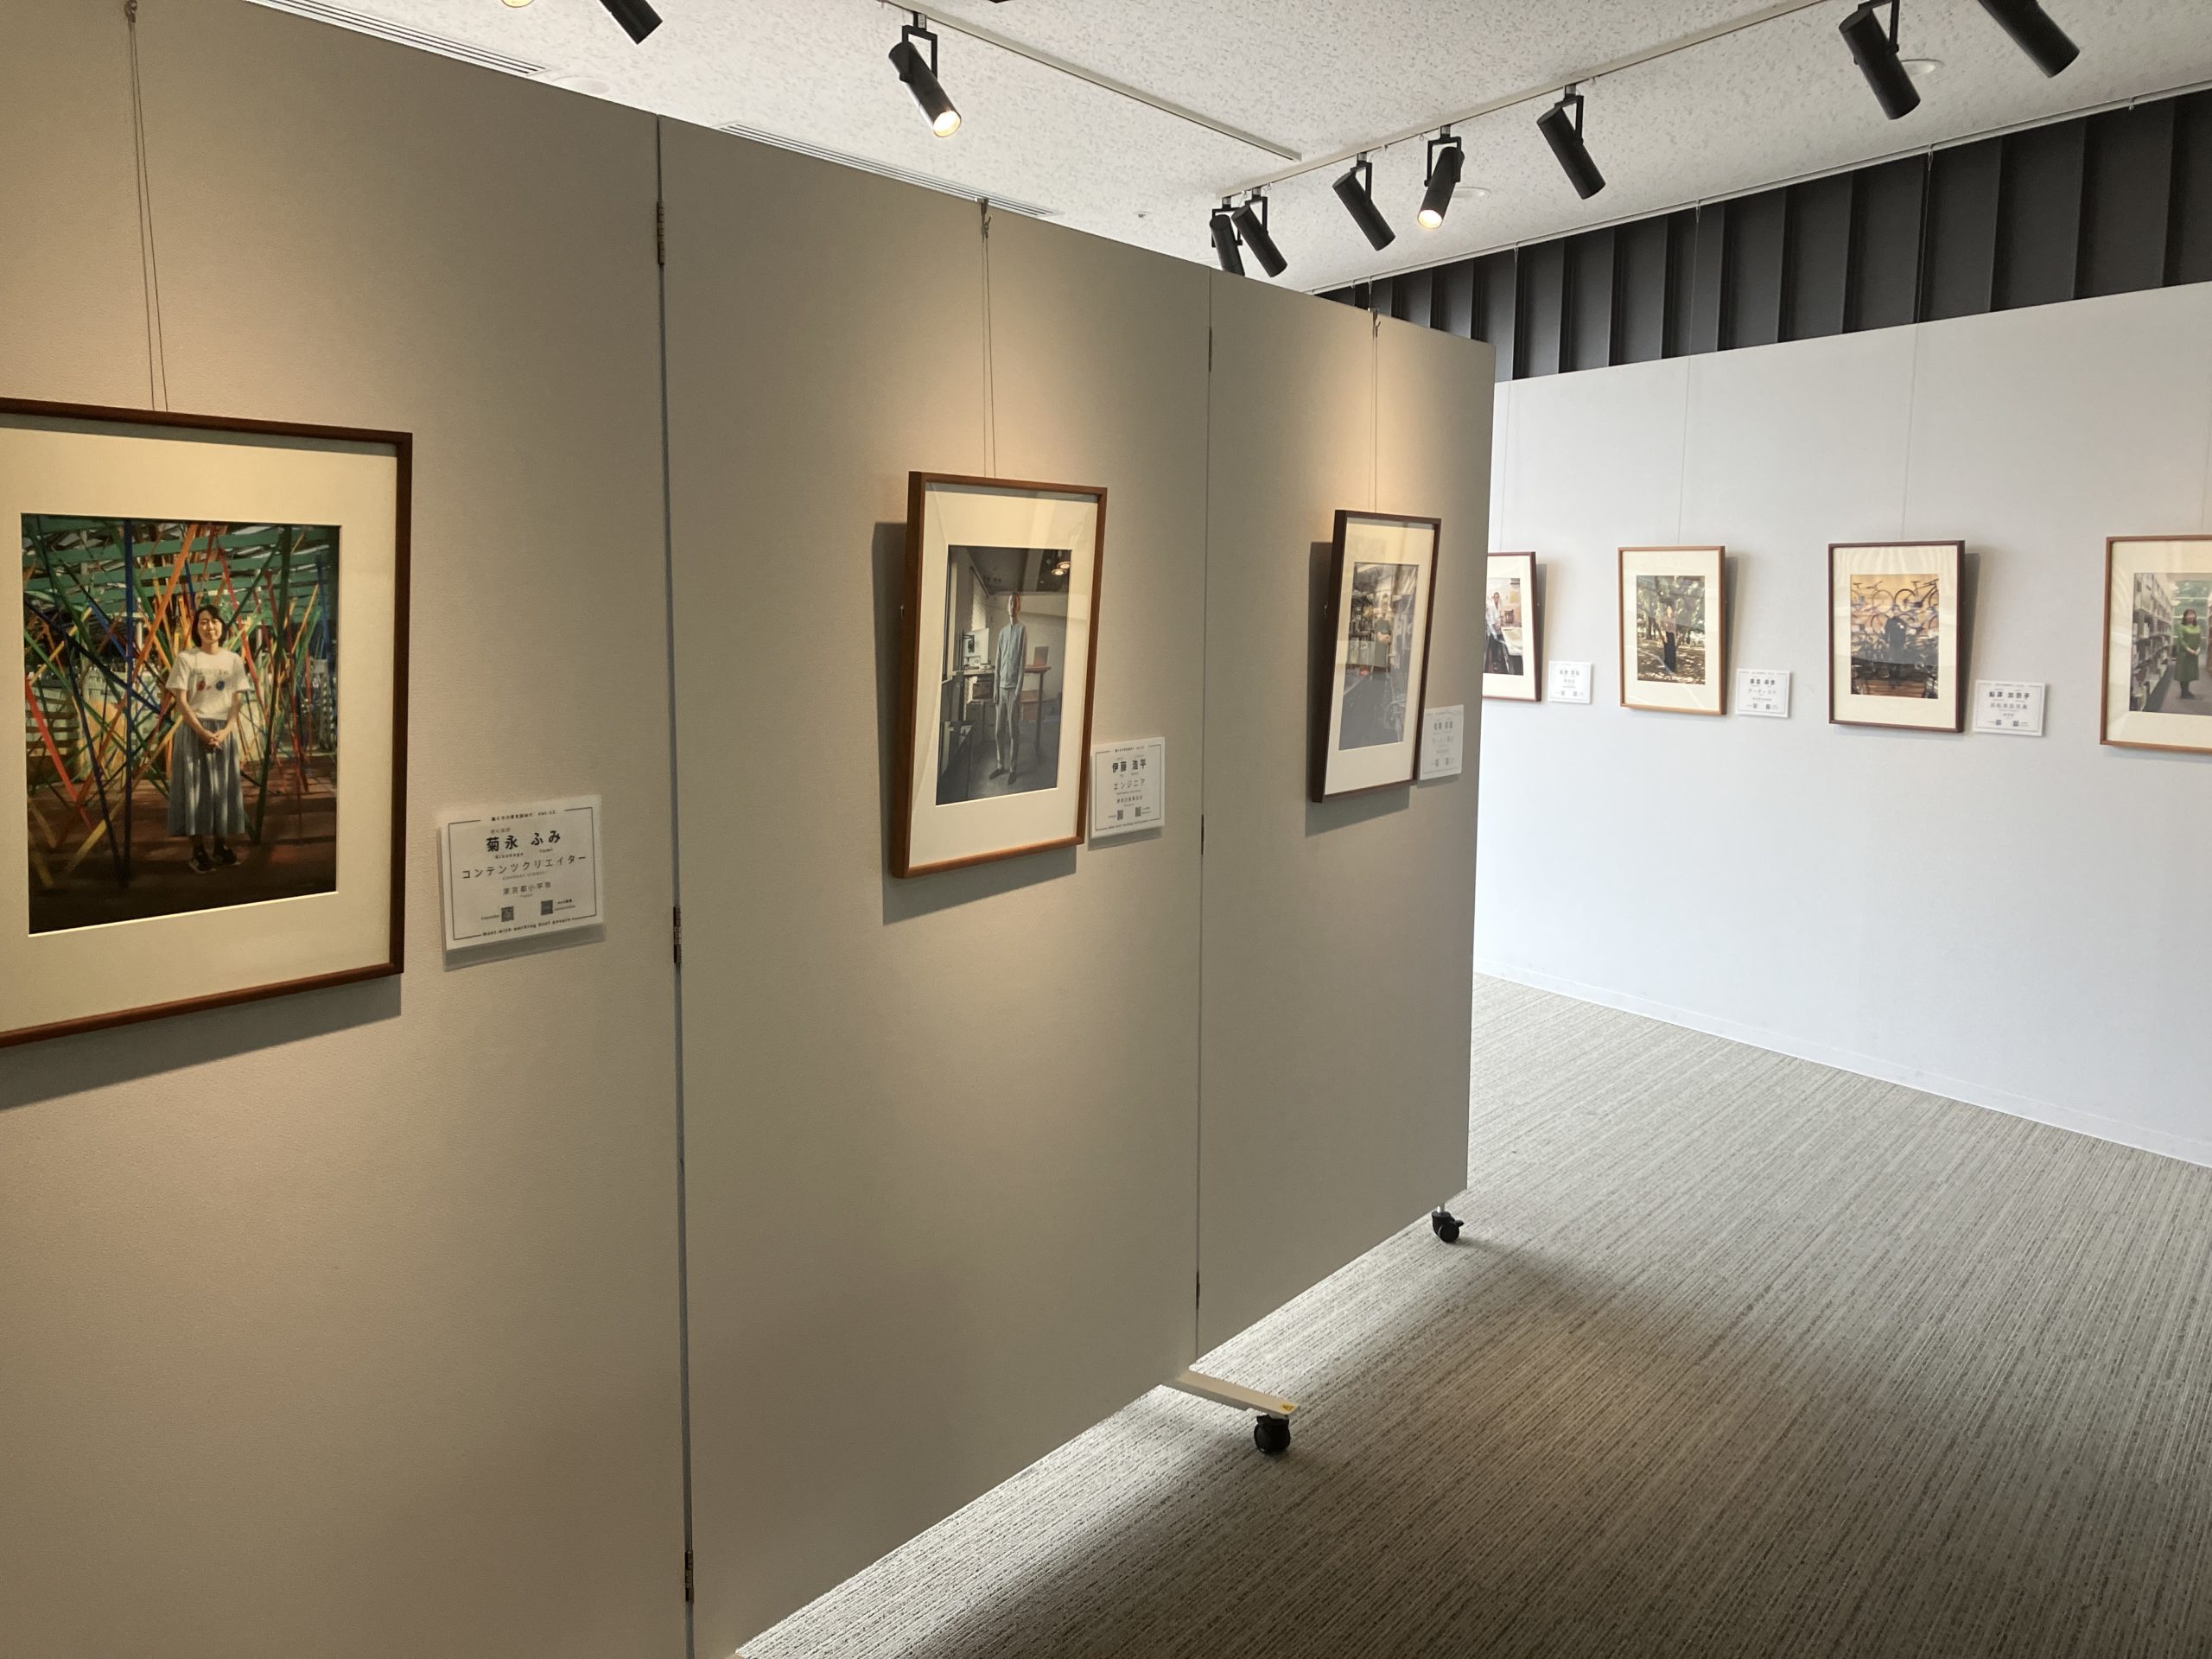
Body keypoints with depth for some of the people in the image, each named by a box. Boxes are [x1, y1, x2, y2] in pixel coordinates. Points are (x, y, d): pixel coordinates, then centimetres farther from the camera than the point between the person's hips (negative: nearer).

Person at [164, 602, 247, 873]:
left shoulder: (233, 660, 6)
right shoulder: (186, 658, -2)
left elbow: (236, 702, 4)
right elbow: (181, 702, -6)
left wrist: (225, 731, -12)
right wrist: (203, 732, -16)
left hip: (224, 732, 3)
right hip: (194, 730, -3)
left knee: (223, 787, 5)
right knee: (195, 786, -3)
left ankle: (220, 844, 15)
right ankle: (199, 850, 0)